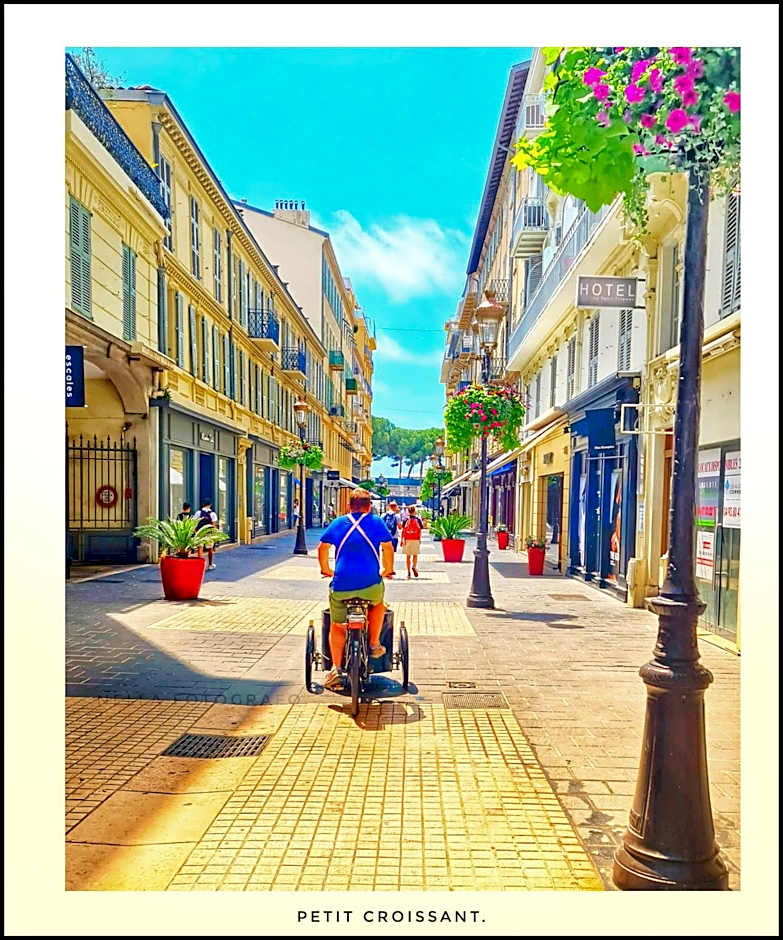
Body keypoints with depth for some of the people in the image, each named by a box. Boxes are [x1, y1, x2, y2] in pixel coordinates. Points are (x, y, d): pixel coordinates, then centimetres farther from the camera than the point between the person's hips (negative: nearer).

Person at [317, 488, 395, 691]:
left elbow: (322, 547, 11)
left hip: (341, 584, 1)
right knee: (378, 604, 33)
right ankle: (374, 644, 29)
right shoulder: (376, 522, 9)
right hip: (370, 584, -1)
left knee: (337, 627, 16)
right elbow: (388, 548, 8)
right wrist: (388, 570, 23)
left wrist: (326, 570, 26)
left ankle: (335, 669, 6)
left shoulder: (338, 522, 12)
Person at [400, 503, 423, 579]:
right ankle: (414, 566, -13)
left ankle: (409, 572, 6)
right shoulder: (418, 519, 2)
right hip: (416, 540, 0)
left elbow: (403, 530, -1)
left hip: (407, 540, 0)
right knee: (415, 555, 13)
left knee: (408, 556, 7)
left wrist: (402, 540, 4)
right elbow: (420, 530, 2)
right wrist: (420, 539, 11)